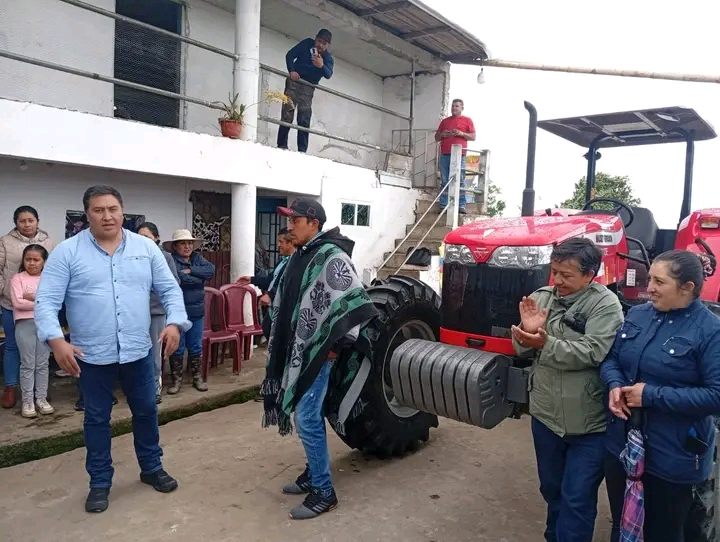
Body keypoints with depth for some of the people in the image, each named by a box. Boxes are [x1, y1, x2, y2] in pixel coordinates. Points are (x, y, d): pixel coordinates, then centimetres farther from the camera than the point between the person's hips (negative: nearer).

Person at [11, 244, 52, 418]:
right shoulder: (18, 278, 3)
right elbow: (18, 302, -9)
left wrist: (32, 296, -13)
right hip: (25, 324, -2)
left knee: (42, 364, 7)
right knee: (28, 364, 2)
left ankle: (41, 398, 16)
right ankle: (27, 401, 9)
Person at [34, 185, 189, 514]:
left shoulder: (146, 247, 2)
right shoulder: (67, 252, -5)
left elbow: (170, 289, 3)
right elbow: (46, 300, -9)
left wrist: (175, 322, -13)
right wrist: (56, 340, -23)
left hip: (138, 351, 2)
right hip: (91, 355, -2)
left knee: (146, 411, 16)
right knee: (97, 419, 13)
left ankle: (151, 468, 37)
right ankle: (100, 482, 31)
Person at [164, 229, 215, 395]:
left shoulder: (198, 258, 9)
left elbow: (211, 270, -7)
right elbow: (176, 279, -23)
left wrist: (191, 270, -16)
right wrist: (199, 278, -12)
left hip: (197, 312, 5)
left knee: (196, 347, 13)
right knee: (177, 348, 6)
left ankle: (198, 378, 24)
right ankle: (176, 380, 18)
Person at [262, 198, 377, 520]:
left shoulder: (331, 256, -16)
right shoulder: (301, 256, 11)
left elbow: (356, 302, -21)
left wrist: (338, 345, -17)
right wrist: (281, 345, 18)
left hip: (318, 352, -9)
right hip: (297, 350, 9)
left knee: (307, 419, -6)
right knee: (309, 416, 17)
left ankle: (323, 492, 8)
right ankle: (313, 474, 32)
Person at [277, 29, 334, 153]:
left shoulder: (328, 58, -2)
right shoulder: (307, 43, -1)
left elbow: (328, 75, -21)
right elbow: (290, 55, -3)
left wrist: (321, 66, -42)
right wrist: (291, 71, -19)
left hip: (308, 88, 1)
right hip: (294, 81, -1)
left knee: (304, 119, -5)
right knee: (287, 114, -7)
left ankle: (302, 150, -5)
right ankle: (281, 146, -6)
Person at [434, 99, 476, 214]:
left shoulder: (467, 120, 12)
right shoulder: (445, 121, 22)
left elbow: (473, 137, 6)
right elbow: (436, 137, 24)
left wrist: (461, 133, -10)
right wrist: (442, 134, 2)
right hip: (444, 155, 3)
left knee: (460, 181, -7)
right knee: (444, 182, 0)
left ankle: (461, 206, -8)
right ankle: (443, 206, -1)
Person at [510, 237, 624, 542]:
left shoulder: (605, 304, -13)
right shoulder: (542, 297, 0)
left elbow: (592, 353, -24)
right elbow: (523, 350, 2)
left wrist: (546, 343, -31)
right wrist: (527, 333, -20)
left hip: (589, 423, -5)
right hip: (546, 415, 5)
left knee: (576, 499, 5)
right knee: (552, 489, 23)